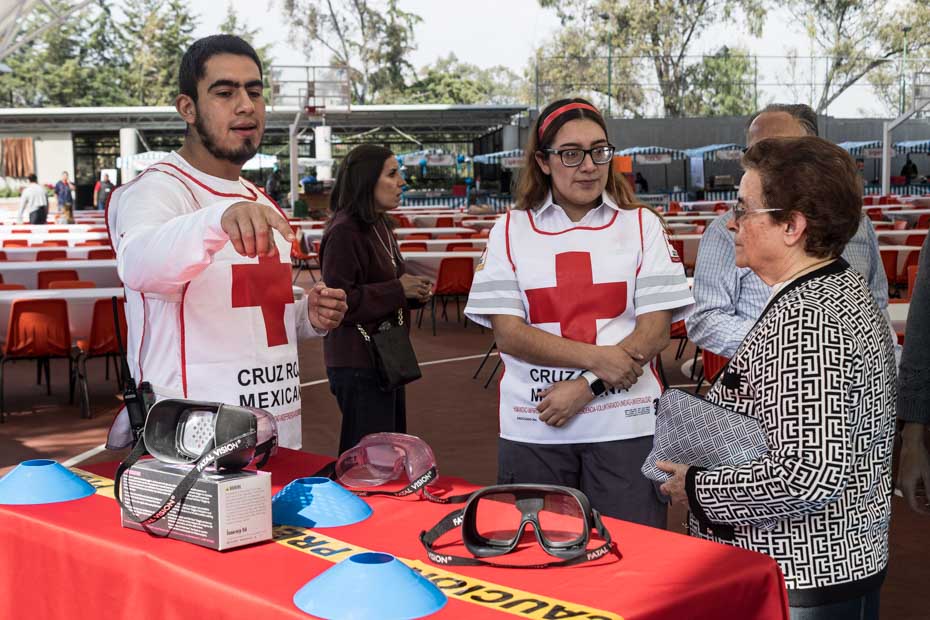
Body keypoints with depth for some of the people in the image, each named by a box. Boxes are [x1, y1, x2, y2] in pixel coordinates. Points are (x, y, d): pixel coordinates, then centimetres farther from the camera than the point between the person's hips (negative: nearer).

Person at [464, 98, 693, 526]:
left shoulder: (641, 225, 6)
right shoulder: (512, 230, 6)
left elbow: (655, 330, -1)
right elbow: (508, 333, -2)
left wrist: (586, 387, -12)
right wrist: (596, 359, -14)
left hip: (625, 426, 0)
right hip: (532, 430, 1)